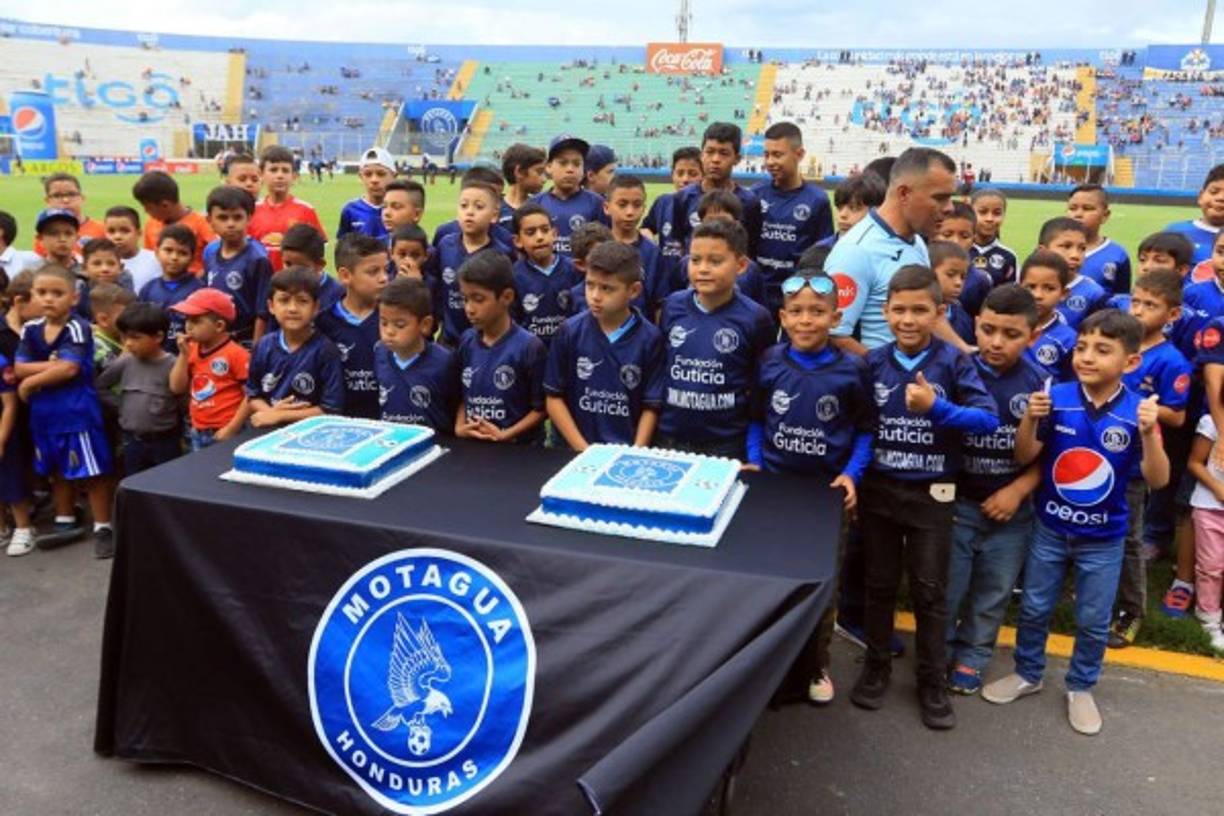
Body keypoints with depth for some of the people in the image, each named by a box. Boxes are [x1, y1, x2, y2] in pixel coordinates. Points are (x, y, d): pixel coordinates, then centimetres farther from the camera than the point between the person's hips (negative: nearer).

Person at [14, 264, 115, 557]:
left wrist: (31, 381, -10)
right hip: (44, 413, 7)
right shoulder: (31, 330, 6)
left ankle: (102, 528, 7)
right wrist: (51, 366, -16)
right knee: (57, 470, 19)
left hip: (77, 411, -7)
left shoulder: (77, 328, -13)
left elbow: (69, 369, -21)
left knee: (91, 471, -1)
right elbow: (19, 368, -2)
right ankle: (66, 523, 33)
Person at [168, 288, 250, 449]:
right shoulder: (192, 350, 9)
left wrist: (231, 429, -16)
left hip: (224, 433, -7)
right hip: (197, 433, 7)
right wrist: (183, 355, -3)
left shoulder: (236, 353, -13)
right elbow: (177, 389, 7)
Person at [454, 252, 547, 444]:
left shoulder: (529, 347, -9)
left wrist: (505, 435, -12)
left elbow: (541, 407, -5)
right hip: (472, 443, 4)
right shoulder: (466, 341, 7)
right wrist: (459, 427, 0)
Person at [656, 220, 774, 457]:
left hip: (727, 442, -3)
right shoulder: (672, 305, -3)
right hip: (669, 435, 3)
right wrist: (653, 420, 8)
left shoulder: (755, 317, -12)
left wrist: (755, 444, -2)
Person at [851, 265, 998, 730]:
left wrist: (936, 407, -30)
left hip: (931, 494, -2)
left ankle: (933, 683, 24)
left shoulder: (954, 363, -10)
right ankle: (876, 667, 32)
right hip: (878, 490, 2)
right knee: (880, 584, 15)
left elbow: (988, 419, -18)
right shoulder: (873, 363, -3)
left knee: (930, 591, 9)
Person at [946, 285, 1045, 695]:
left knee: (993, 593, 16)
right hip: (956, 503, -1)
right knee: (946, 589, 9)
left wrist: (1018, 490, -12)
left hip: (1010, 509, 2)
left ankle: (972, 656, 35)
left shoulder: (1041, 385, -8)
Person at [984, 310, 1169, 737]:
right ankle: (1027, 673, 37)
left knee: (1094, 622, 14)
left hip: (1104, 538, 0)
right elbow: (1024, 457, -11)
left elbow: (1157, 480, -17)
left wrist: (1149, 433, -32)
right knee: (1034, 608, 15)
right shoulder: (1057, 398, -14)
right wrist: (1030, 418, -28)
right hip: (1050, 529, 1)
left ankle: (1081, 687, 36)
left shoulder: (1137, 412, -15)